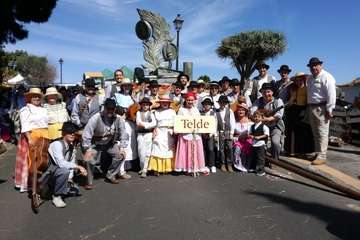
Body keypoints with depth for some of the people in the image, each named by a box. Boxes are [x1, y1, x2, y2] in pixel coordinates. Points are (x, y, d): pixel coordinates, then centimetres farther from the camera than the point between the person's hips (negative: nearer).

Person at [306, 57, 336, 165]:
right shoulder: (311, 78, 18)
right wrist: (308, 107, 15)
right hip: (311, 107, 9)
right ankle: (317, 153, 23)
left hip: (321, 108, -9)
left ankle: (321, 156, -5)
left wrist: (329, 109, -20)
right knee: (315, 132, 13)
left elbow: (331, 94, -16)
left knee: (322, 133, -7)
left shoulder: (326, 77, -9)